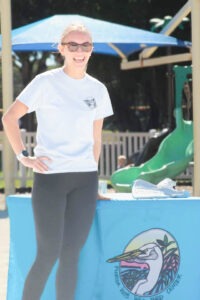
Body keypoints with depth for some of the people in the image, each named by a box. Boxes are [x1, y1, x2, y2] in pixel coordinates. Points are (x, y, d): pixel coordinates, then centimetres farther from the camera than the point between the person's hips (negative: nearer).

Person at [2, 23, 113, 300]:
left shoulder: (98, 90, 10)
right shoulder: (46, 82, -3)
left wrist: (92, 172, 13)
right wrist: (23, 156, -7)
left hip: (85, 180, 4)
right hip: (50, 177, -4)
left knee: (71, 254, 3)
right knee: (48, 254, -8)